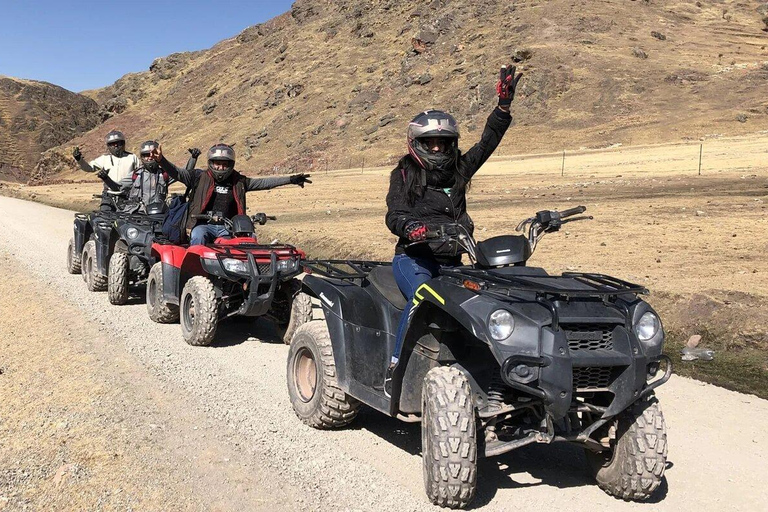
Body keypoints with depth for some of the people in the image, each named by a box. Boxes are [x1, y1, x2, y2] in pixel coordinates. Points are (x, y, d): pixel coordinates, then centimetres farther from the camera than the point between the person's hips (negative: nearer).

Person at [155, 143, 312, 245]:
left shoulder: (238, 182, 12)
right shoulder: (200, 177, 6)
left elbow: (264, 182, 12)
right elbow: (176, 172, -3)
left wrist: (291, 180, 8)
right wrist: (161, 160, -23)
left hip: (228, 227, 2)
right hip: (203, 224, -2)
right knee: (198, 237, -34)